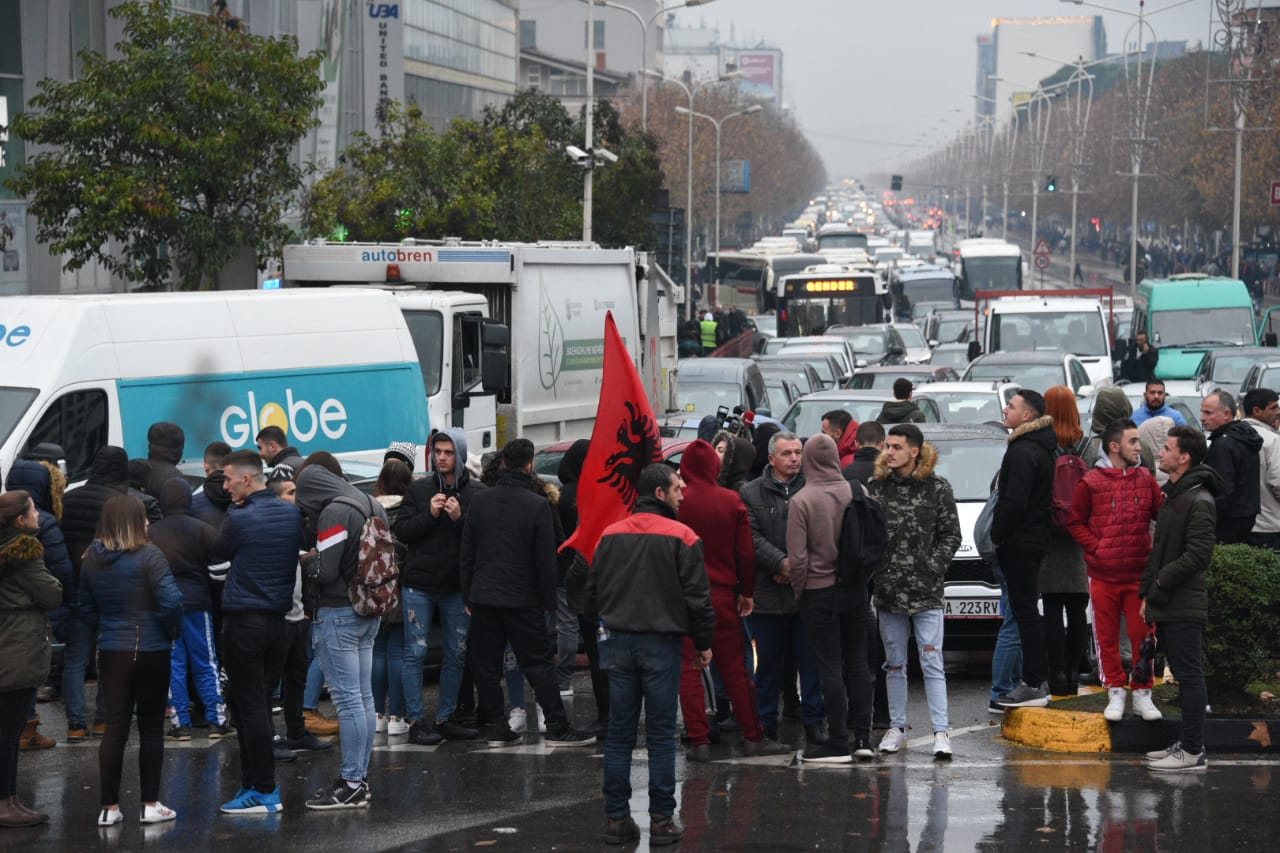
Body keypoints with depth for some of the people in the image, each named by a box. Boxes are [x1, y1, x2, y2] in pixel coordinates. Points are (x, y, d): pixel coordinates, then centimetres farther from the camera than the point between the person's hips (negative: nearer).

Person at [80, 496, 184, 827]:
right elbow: (171, 601, -19)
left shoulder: (92, 559, 3)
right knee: (151, 727, 8)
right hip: (151, 651, -4)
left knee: (115, 728, 7)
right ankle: (150, 805, 11)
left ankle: (109, 807, 6)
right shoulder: (148, 556, -14)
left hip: (110, 652, 4)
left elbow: (86, 609, 9)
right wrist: (173, 630, -3)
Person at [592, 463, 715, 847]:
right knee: (661, 735, 1)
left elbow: (594, 589, 12)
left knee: (619, 733, 7)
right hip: (661, 643, -4)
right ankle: (661, 820, 1)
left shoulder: (611, 535, 5)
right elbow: (697, 597, -8)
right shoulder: (681, 537, -9)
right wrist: (704, 642, 3)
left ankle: (616, 818, 7)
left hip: (618, 640, 4)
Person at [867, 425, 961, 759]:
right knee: (894, 664, 11)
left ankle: (941, 732, -4)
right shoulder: (875, 488, 5)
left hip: (926, 593, -3)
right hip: (888, 592, 3)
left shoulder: (937, 488, 0)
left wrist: (932, 567, -7)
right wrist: (872, 569, -3)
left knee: (932, 664, -4)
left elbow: (951, 536, 3)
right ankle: (897, 728, 19)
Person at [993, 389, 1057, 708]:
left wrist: (998, 535, -13)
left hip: (1019, 541, -10)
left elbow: (1014, 503, -24)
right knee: (1027, 612, 15)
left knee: (1024, 612, -8)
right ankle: (1035, 682, 19)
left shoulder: (1023, 452, -18)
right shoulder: (1042, 448, 14)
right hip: (1035, 539, 10)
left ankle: (1033, 685, -8)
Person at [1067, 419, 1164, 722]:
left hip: (1139, 572, 2)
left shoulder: (1145, 479, 7)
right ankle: (1115, 692, 16)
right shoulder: (1091, 482, -3)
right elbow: (1075, 522, 2)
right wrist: (1095, 547, -7)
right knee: (1107, 636, 5)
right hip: (1103, 574, -2)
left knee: (1142, 634, 2)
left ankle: (1142, 694, 12)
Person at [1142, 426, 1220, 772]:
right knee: (1183, 675, 13)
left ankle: (1193, 751, -5)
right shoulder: (1173, 496, 17)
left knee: (1189, 676, -6)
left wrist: (1162, 579, -14)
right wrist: (1147, 593, 17)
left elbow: (1198, 556, -21)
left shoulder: (1199, 501, -15)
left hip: (1184, 607, -10)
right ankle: (1186, 743, 19)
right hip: (1166, 606, 10)